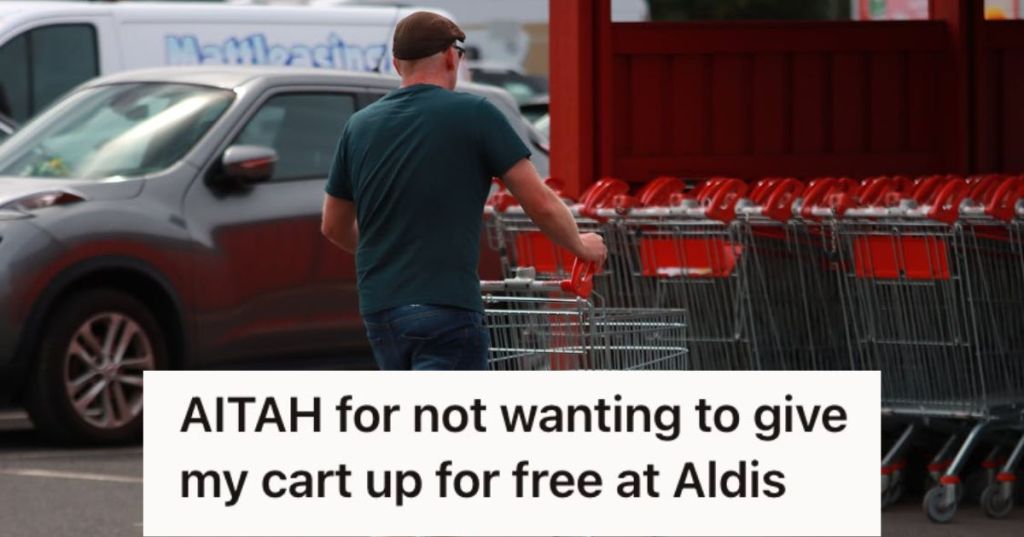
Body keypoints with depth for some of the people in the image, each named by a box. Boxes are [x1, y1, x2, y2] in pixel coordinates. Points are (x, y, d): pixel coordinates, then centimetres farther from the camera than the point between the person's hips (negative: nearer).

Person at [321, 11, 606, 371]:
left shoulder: (360, 126, 9)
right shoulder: (474, 114, -5)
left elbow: (334, 227, 20)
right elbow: (541, 205, -4)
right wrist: (581, 246, 17)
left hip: (379, 310, 6)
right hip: (446, 310, -6)